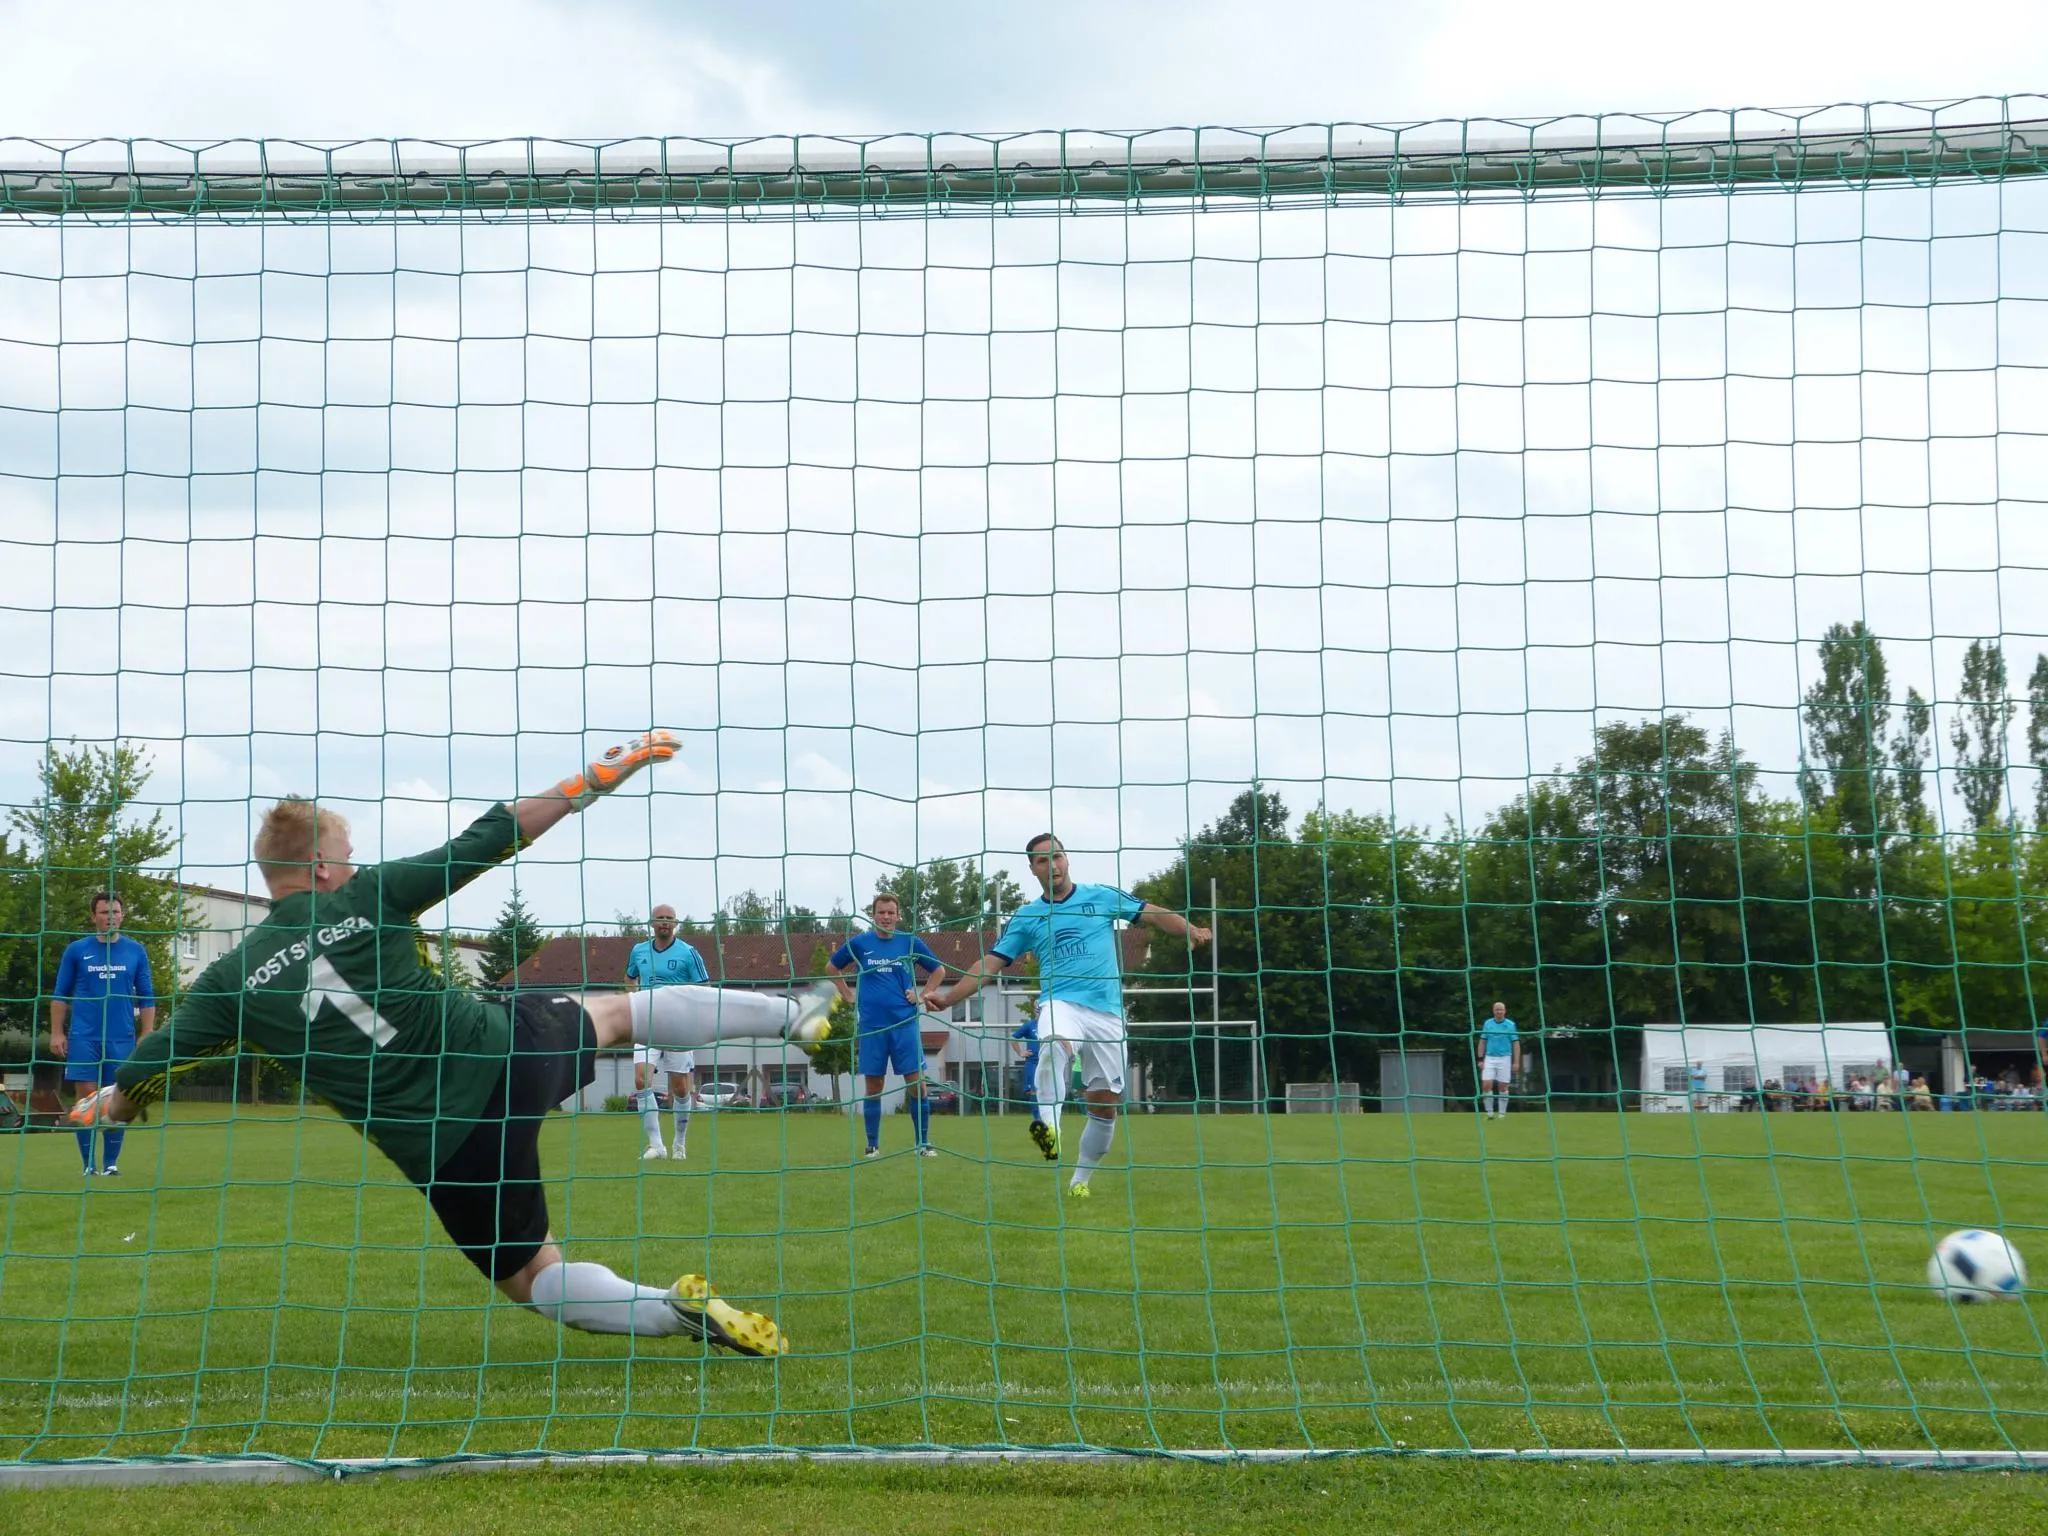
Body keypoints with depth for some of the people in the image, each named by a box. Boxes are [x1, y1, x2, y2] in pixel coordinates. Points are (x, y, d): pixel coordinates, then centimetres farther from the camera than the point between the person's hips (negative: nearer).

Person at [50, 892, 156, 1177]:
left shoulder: (136, 952, 7)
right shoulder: (76, 950, 5)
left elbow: (147, 998, 9)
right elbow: (59, 995, 7)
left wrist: (146, 1035, 2)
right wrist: (56, 1033, 0)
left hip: (122, 1039, 1)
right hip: (83, 1038, -1)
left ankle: (111, 1164, 9)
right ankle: (88, 1165, 2)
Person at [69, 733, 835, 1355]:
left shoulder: (233, 978, -3)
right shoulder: (368, 900, -6)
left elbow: (144, 1073, 7)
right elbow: (491, 837, -1)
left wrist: (103, 1106, 30)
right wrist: (597, 778, 8)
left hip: (444, 1148, 0)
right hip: (508, 1054, 1)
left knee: (532, 1277, 14)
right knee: (612, 1010, 30)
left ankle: (675, 1311, -12)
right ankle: (792, 1014, 42)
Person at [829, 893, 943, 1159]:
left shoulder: (911, 943, 3)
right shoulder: (859, 943, 3)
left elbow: (937, 970, 16)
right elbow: (832, 967, 19)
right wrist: (848, 995, 11)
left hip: (905, 1023, 0)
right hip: (871, 1025, 0)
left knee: (916, 1083, -4)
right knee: (873, 1086, 3)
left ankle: (923, 1142, 5)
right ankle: (872, 1146, 11)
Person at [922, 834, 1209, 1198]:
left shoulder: (1102, 896, 9)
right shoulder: (1026, 917, 10)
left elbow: (1153, 914, 7)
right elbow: (990, 963, 8)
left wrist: (1189, 930, -13)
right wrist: (947, 997, -2)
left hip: (1107, 1013, 1)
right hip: (1060, 1003, -1)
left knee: (1105, 1104, 2)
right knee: (1055, 1043, -39)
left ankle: (1081, 1179, 20)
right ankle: (1048, 1124, -53)